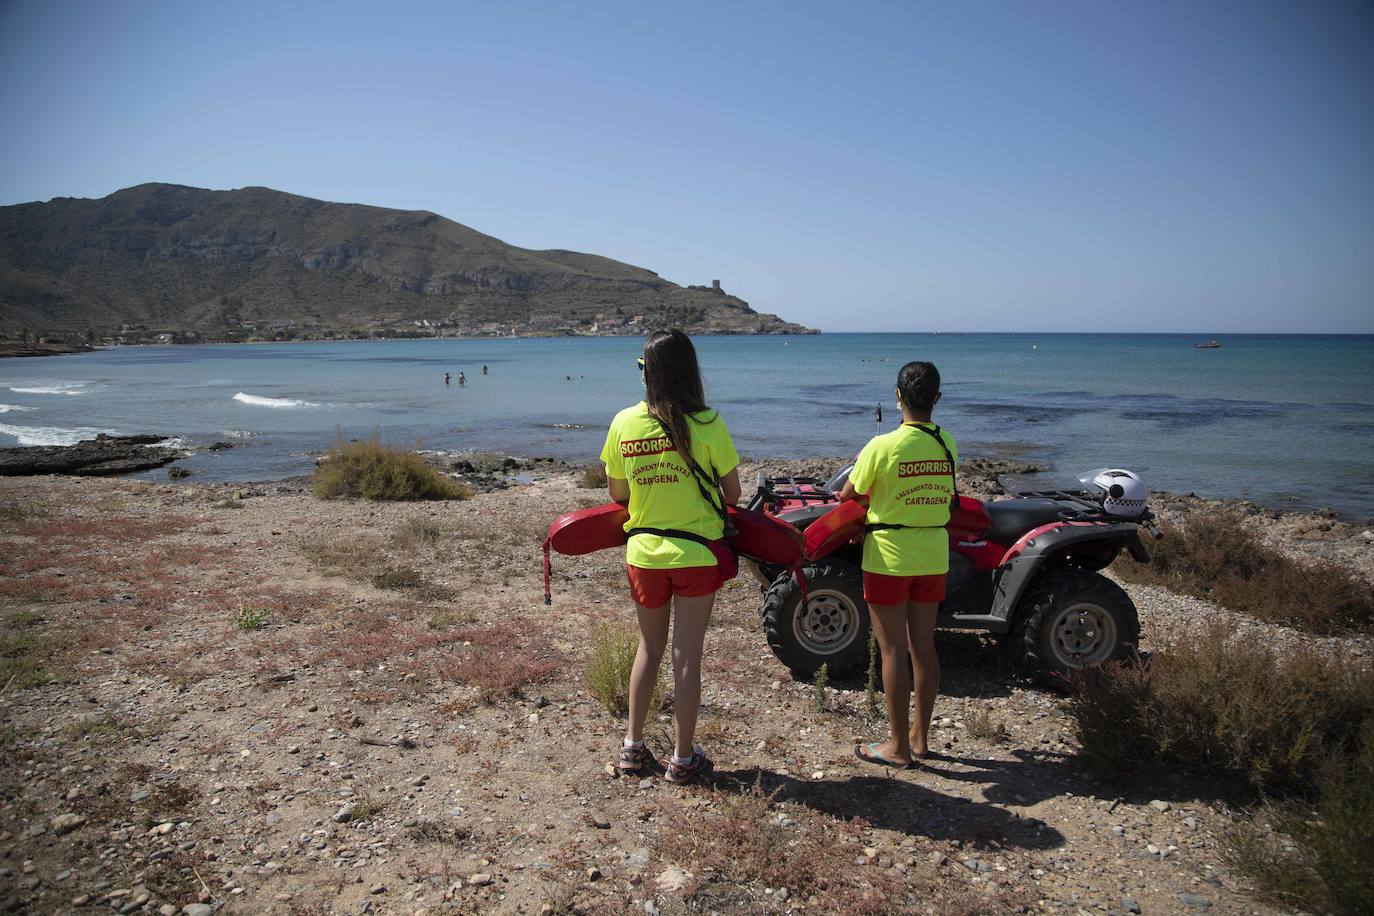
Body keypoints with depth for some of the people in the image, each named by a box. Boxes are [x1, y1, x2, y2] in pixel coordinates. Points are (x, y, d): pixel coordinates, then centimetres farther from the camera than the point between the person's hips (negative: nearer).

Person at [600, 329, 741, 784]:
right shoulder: (707, 424, -14)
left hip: (643, 553, 3)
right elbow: (732, 492, -5)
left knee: (649, 648, 20)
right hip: (696, 552, -3)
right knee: (687, 655, 7)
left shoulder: (624, 422, -6)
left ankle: (633, 746, 27)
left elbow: (616, 492, 3)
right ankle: (683, 758, 18)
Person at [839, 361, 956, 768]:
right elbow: (945, 494, 9)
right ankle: (920, 736, 26)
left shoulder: (883, 446, -16)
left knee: (893, 650, 3)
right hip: (934, 557, 5)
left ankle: (898, 745, 11)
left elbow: (849, 494, -4)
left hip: (890, 557, -5)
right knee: (923, 647, 14)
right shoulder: (947, 444, -1)